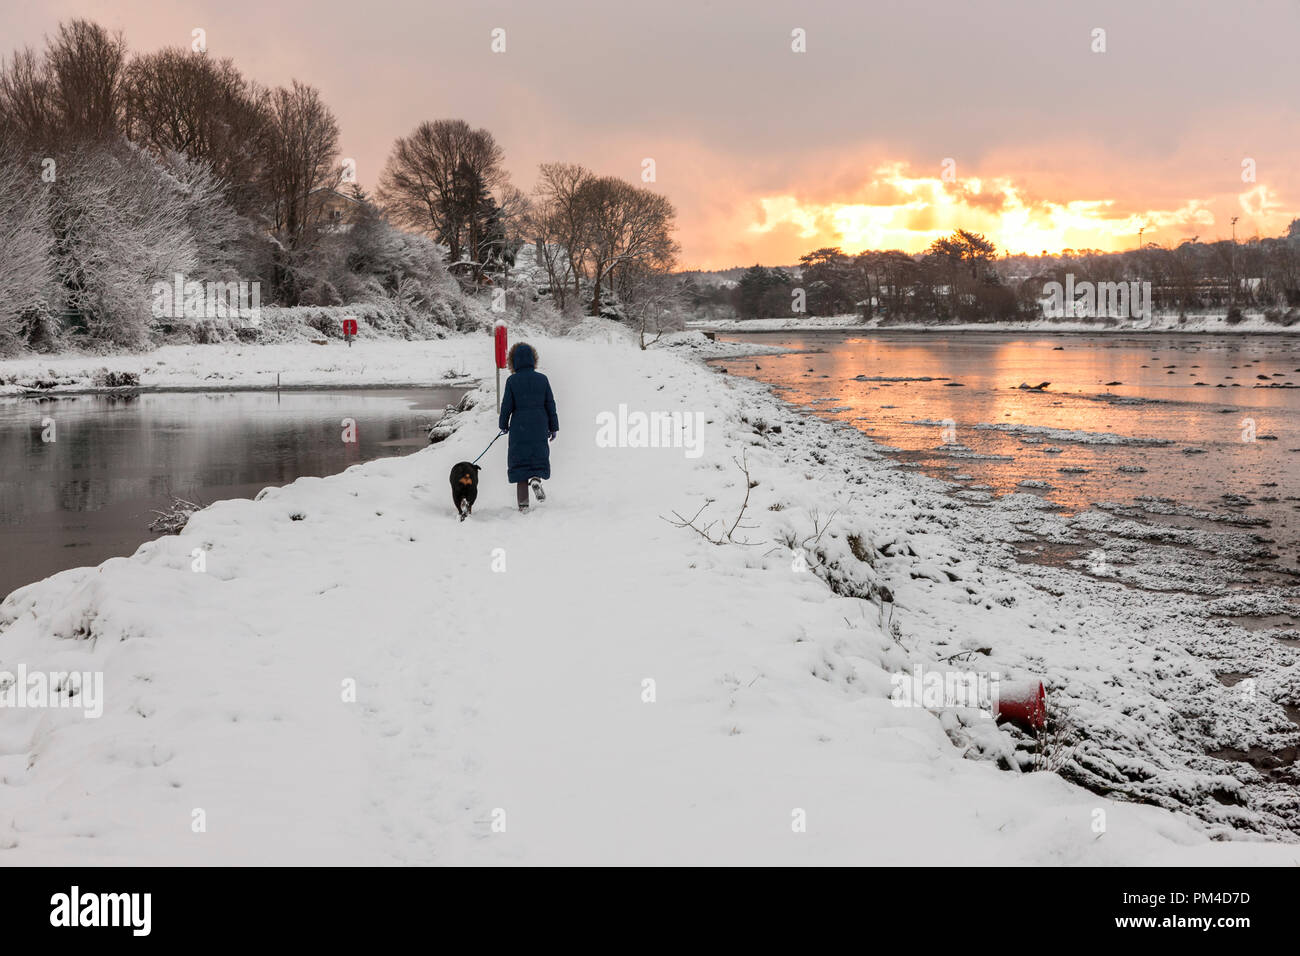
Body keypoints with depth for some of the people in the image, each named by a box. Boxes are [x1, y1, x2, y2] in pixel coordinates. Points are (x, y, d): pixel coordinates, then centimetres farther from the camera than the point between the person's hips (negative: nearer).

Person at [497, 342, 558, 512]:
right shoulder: (542, 379, -1)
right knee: (539, 457, 16)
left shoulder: (512, 381, -8)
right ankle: (536, 478, -15)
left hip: (519, 428, -1)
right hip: (539, 428, 1)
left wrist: (504, 425, 11)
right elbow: (550, 404, 3)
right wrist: (553, 427, 12)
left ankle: (523, 501, 3)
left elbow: (507, 405, -4)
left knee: (520, 461, 6)